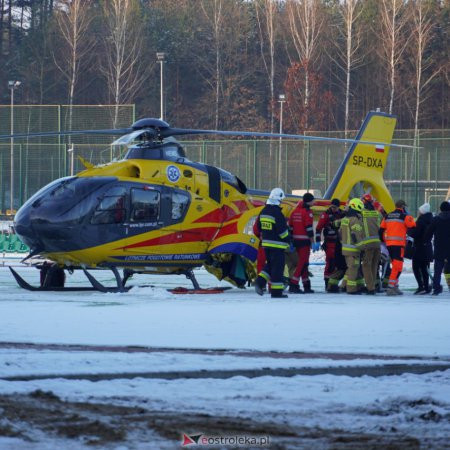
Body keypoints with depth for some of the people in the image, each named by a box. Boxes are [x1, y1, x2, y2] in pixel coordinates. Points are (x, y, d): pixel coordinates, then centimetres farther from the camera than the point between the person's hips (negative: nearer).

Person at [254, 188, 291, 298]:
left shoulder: (263, 211, 7)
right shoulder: (277, 213, -18)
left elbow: (259, 227, 15)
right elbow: (282, 230, -19)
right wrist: (289, 241, -7)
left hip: (266, 243, 8)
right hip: (277, 245, -8)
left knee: (270, 264, 20)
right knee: (278, 267, -1)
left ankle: (260, 281, 0)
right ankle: (276, 291, 0)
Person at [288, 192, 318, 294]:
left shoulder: (295, 212, 14)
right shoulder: (307, 212, -11)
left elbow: (290, 227, 15)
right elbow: (309, 228, -16)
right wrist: (313, 243, -14)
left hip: (296, 240, 8)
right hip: (304, 240, -8)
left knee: (303, 263, 15)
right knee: (302, 263, -8)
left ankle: (307, 285, 20)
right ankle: (293, 285, -16)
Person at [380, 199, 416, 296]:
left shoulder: (387, 216, 14)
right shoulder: (405, 216, -4)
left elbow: (381, 230, 16)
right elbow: (413, 228, -4)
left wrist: (383, 240, 24)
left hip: (389, 244, 7)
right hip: (399, 244, -7)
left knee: (395, 265, 18)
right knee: (397, 266, -9)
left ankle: (395, 287, 20)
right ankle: (391, 287, -19)